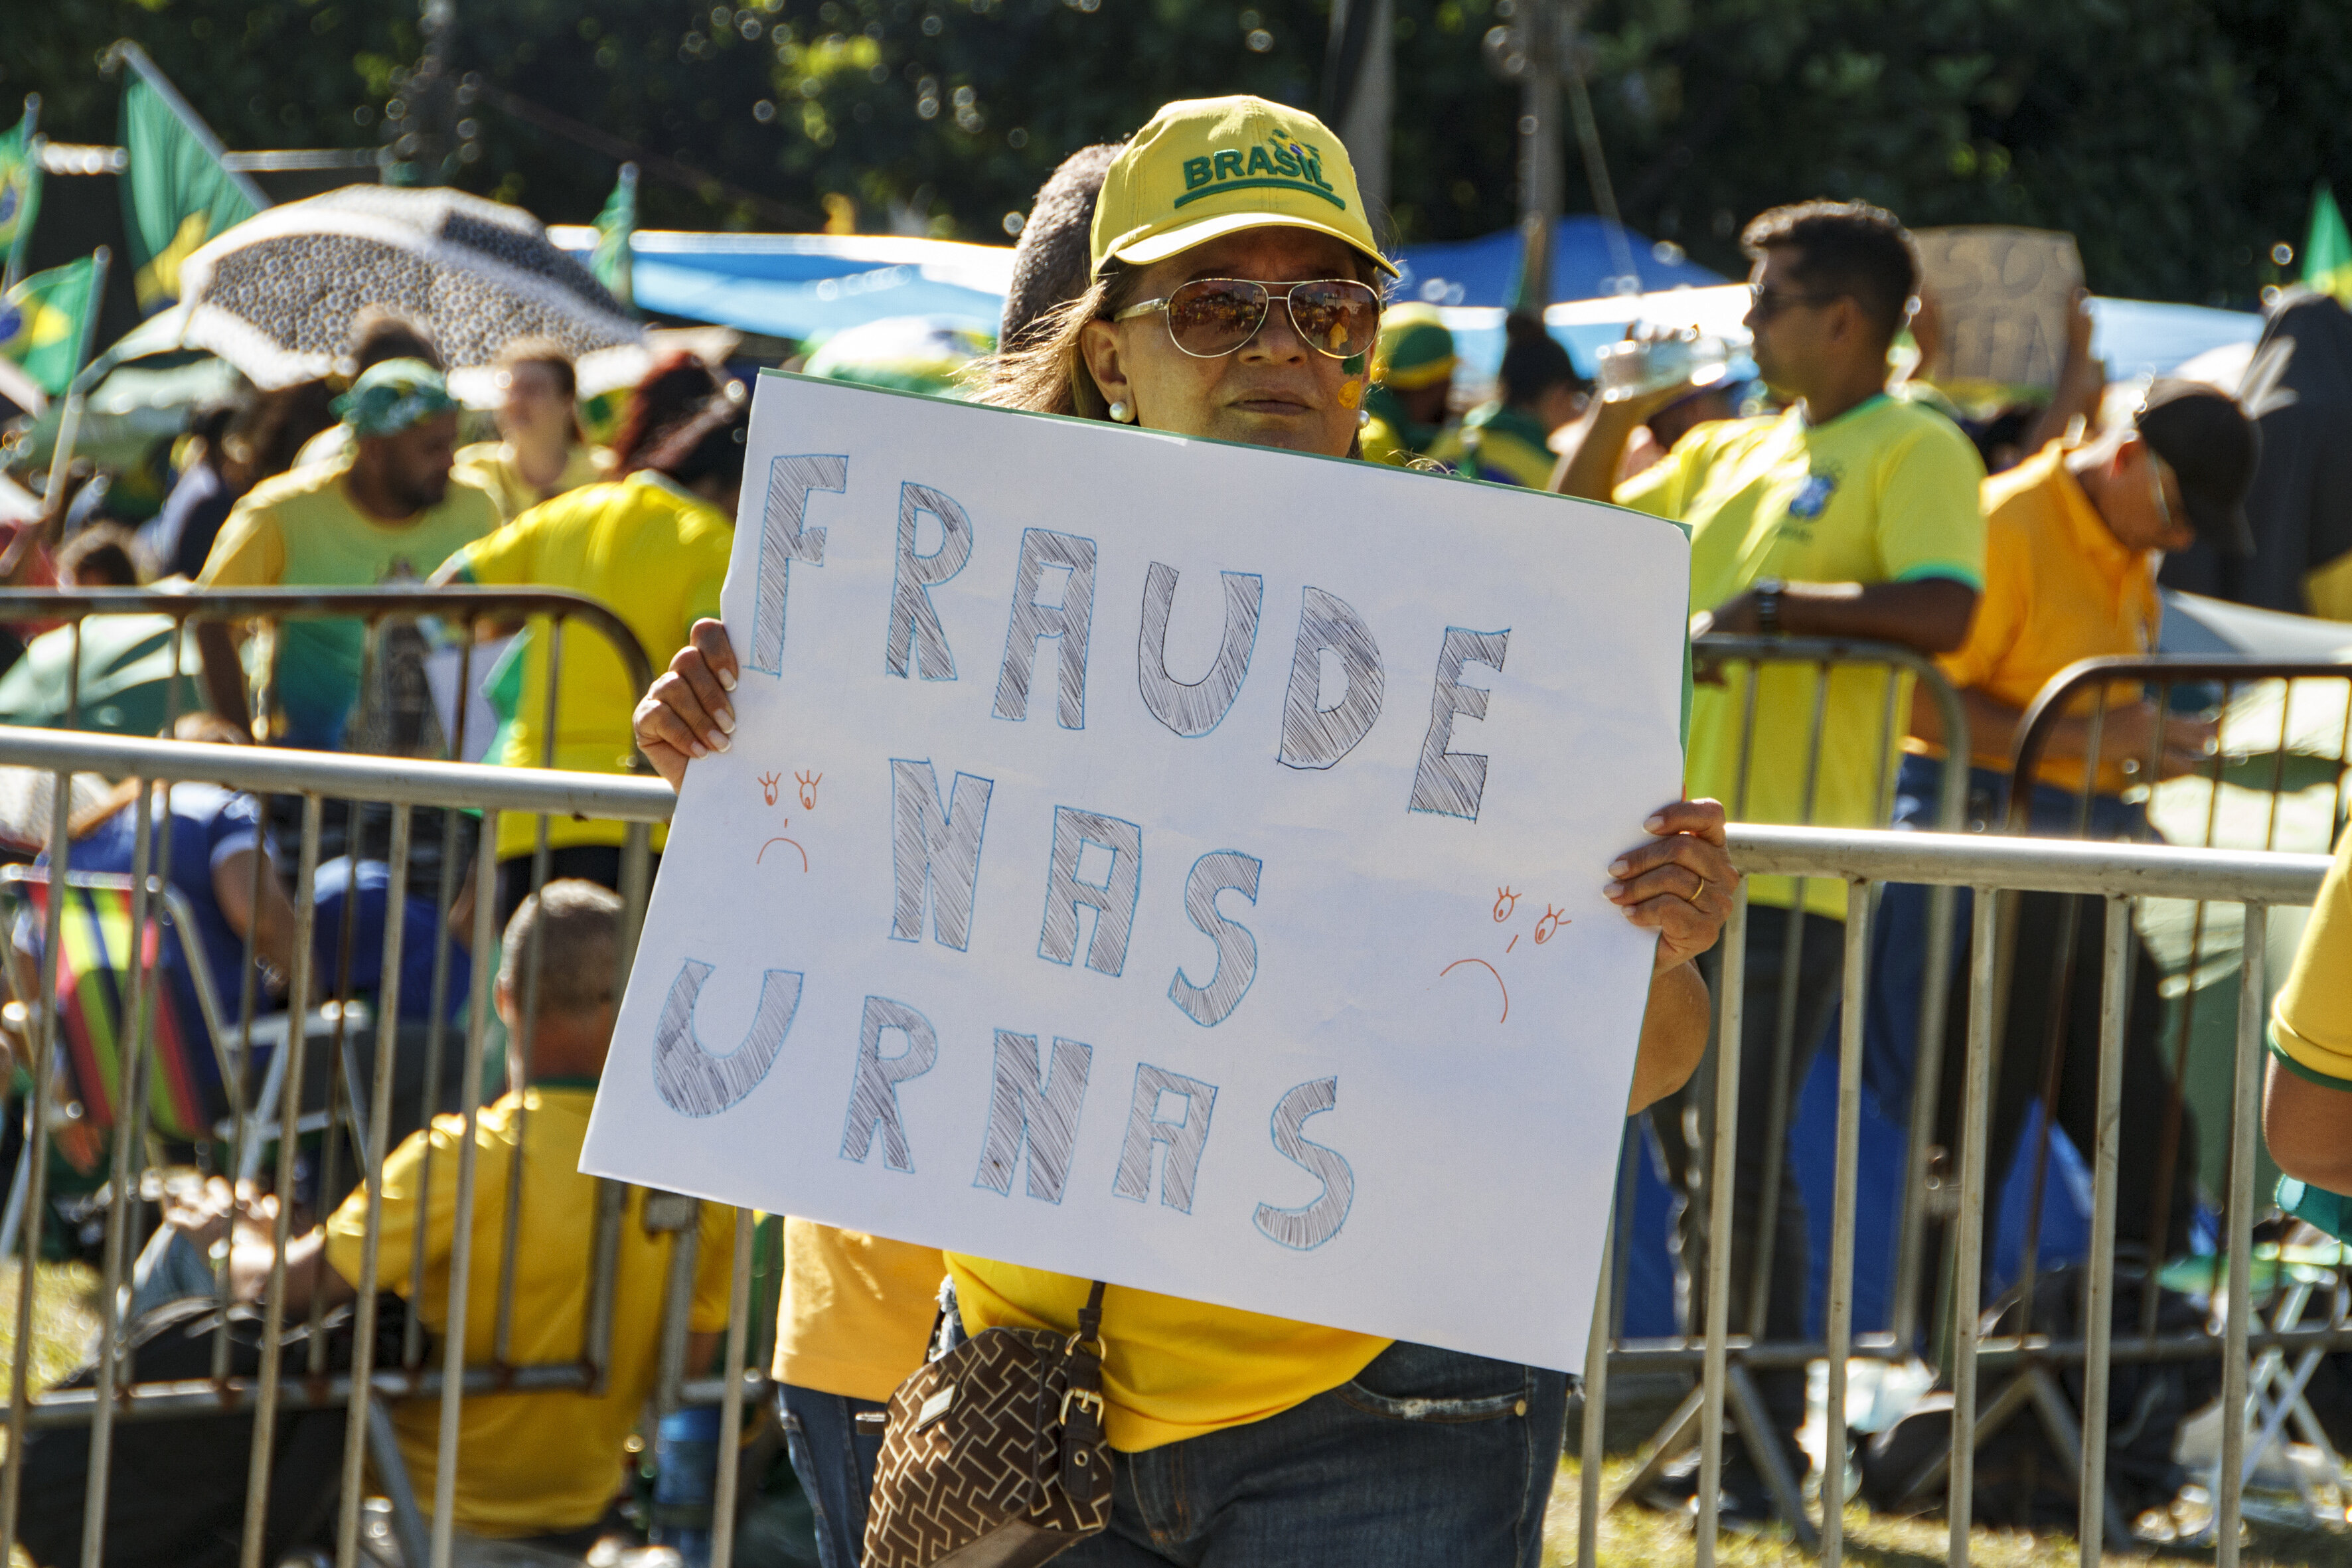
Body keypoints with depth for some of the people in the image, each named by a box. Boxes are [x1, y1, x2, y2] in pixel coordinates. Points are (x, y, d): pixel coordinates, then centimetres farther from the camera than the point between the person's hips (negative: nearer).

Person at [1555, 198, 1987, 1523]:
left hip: (1790, 862, -8)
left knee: (1743, 1155, -9)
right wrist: (1624, 409, 11)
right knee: (1687, 1150, 11)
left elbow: (1943, 612, -20)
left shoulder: (1914, 448, -5)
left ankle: (1766, 1449, -2)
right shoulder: (1728, 450, 19)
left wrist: (1786, 600, -22)